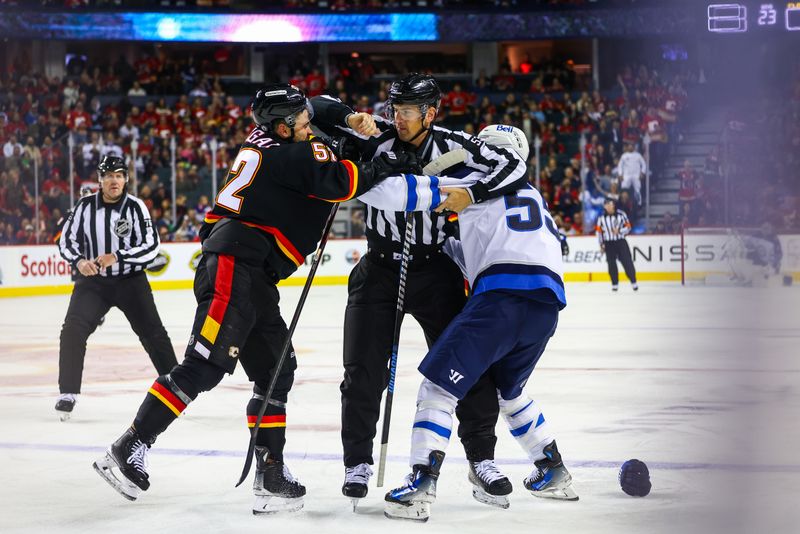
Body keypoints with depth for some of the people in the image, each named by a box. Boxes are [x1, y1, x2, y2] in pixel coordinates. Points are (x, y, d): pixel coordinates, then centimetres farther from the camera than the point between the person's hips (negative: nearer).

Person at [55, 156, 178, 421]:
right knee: (73, 329, -18)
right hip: (93, 280, 1)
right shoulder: (85, 206, -4)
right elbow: (66, 240, 1)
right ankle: (68, 394, -10)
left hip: (130, 280, -1)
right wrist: (79, 261, -19)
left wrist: (117, 257, -27)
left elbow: (150, 247, -14)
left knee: (153, 334, -1)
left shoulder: (135, 207, -10)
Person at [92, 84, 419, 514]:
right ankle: (129, 449, -17)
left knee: (274, 370, 10)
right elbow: (336, 181, -18)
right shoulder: (291, 154, -6)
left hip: (252, 276, 11)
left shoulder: (263, 144, 20)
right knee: (204, 366, -16)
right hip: (235, 265, -11)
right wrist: (383, 167, -5)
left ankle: (271, 474, 10)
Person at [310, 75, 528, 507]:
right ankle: (357, 464, 11)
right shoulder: (376, 138, -7)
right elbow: (316, 110, -6)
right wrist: (351, 119, -25)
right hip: (378, 272, 0)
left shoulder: (452, 147, -8)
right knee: (364, 371, -2)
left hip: (435, 272, 0)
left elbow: (514, 167, -12)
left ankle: (482, 461, 9)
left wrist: (472, 193, -26)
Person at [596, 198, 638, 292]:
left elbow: (628, 227, 1)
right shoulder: (601, 217, 1)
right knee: (611, 264, 1)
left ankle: (633, 282, 3)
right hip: (608, 243, 2)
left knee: (627, 262, -4)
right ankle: (615, 284, 13)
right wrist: (601, 244, 6)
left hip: (621, 242, -1)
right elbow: (599, 230, 8)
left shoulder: (621, 214, -4)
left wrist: (619, 230, -17)